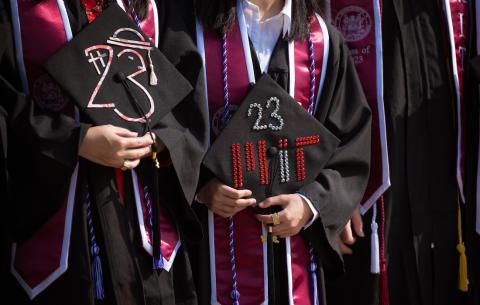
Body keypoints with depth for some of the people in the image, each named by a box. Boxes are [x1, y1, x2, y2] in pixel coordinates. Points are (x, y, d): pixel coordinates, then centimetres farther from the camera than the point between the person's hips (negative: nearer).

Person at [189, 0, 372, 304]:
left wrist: (312, 202, -11)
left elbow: (353, 139, 3)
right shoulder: (197, 29, -2)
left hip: (297, 231, 2)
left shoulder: (323, 39, 3)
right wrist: (200, 185, -15)